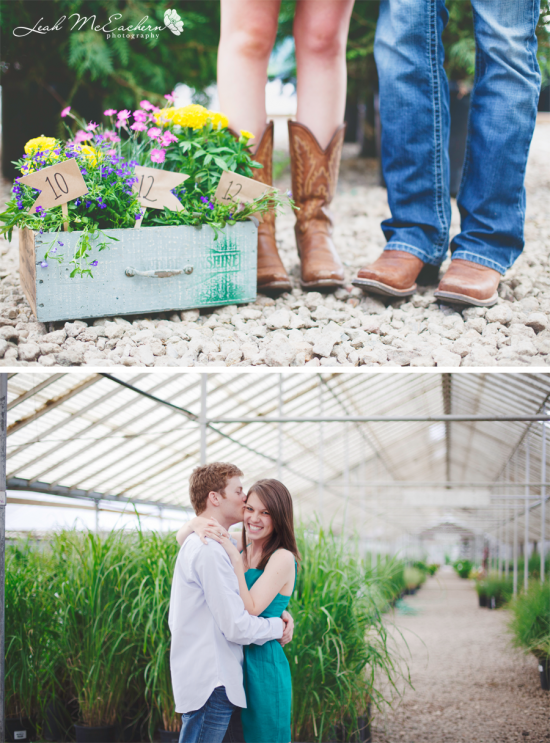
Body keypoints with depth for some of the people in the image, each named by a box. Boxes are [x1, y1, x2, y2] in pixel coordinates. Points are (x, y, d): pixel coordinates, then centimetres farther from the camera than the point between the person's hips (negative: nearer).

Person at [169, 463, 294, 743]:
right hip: (211, 685, -10)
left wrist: (278, 613, 6)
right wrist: (277, 627, -2)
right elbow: (236, 627, -20)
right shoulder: (210, 550, -17)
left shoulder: (196, 544, 17)